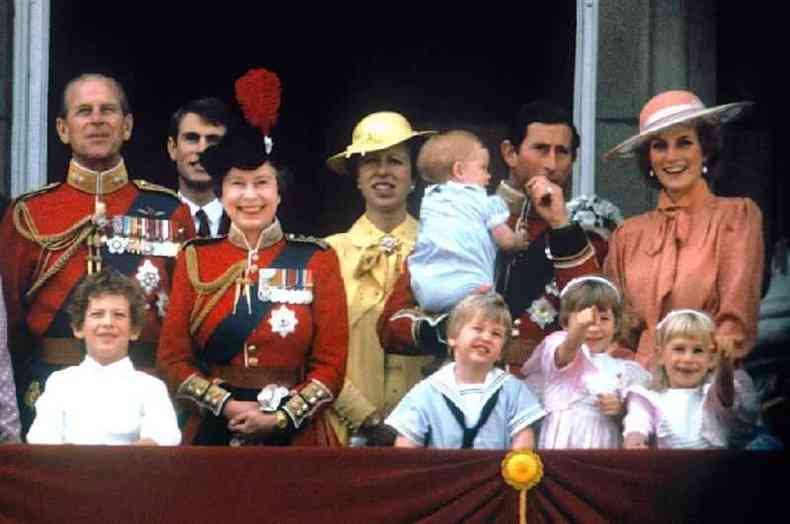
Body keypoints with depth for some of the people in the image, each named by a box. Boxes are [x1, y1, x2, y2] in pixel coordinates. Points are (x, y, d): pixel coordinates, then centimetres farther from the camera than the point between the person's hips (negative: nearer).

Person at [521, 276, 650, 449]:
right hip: (562, 443, -3)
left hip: (606, 444, 3)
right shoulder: (558, 352, 6)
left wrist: (620, 408, -3)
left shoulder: (620, 369, 16)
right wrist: (579, 327, -37)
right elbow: (566, 351, -17)